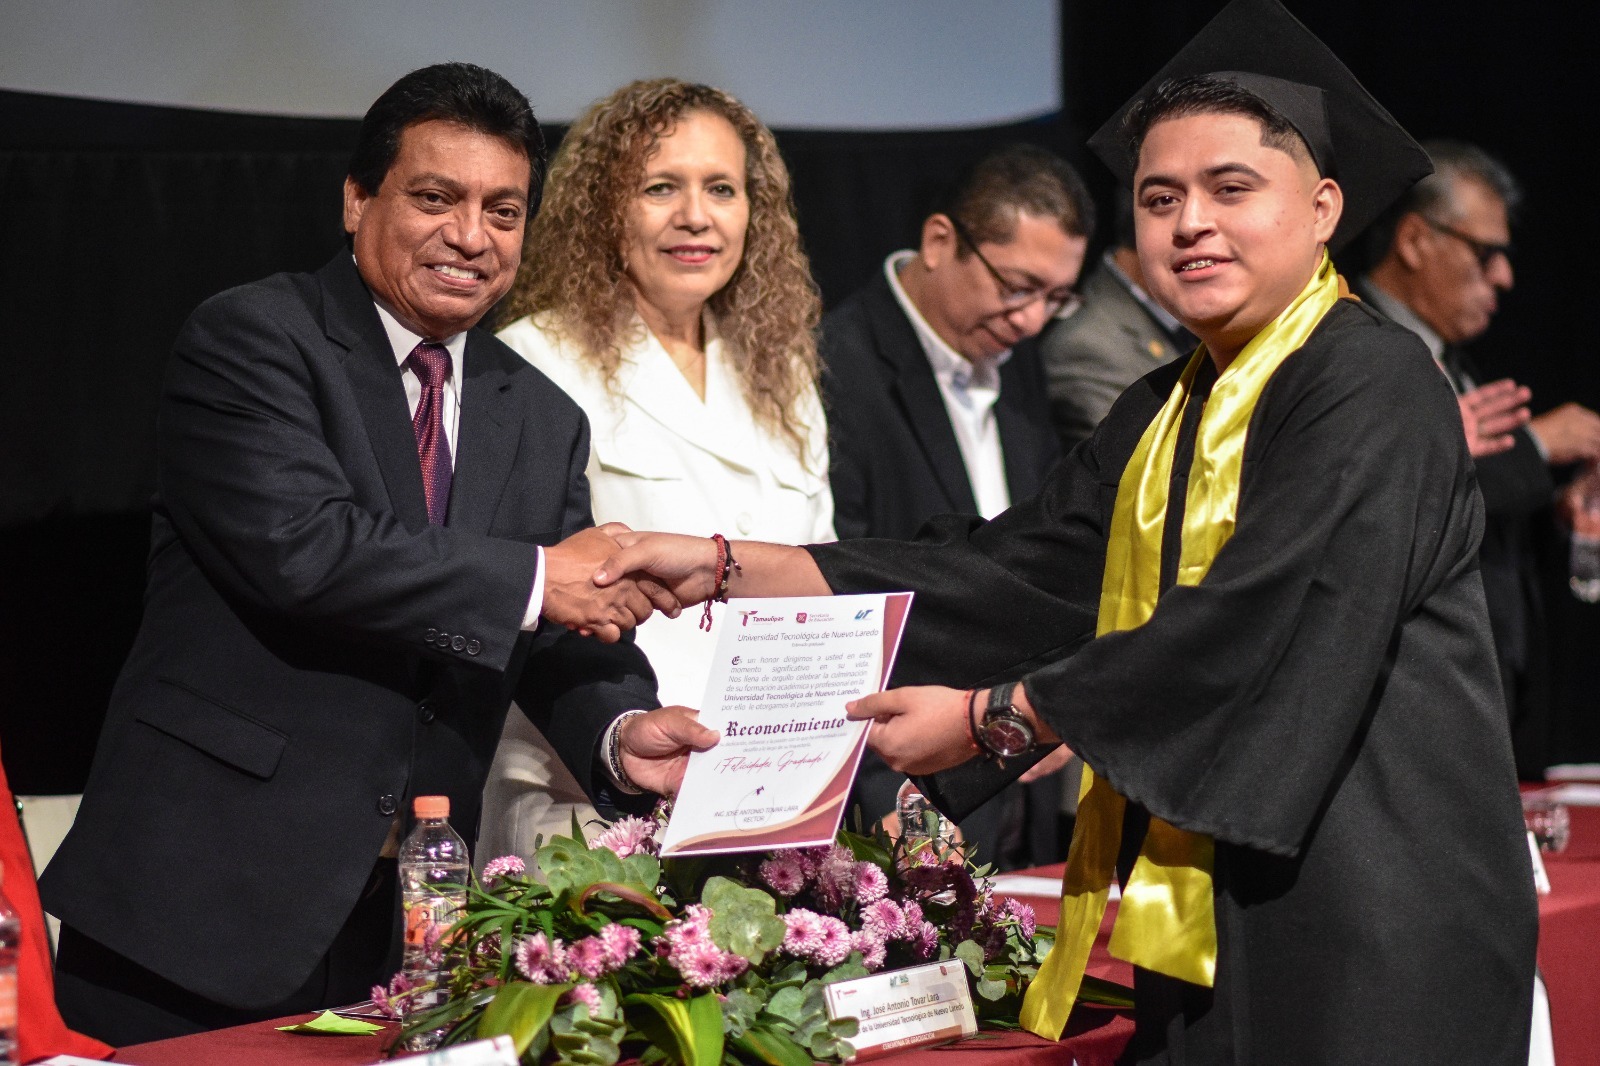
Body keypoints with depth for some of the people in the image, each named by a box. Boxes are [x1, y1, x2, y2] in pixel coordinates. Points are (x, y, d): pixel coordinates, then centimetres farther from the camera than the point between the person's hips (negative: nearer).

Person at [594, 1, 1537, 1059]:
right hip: (1204, 928, 8)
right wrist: (728, 565, 5)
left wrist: (991, 715, -16)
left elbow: (1249, 627, -21)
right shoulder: (1164, 416, 15)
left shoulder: (1371, 383, -12)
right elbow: (1014, 574, 10)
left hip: (1362, 930, -7)